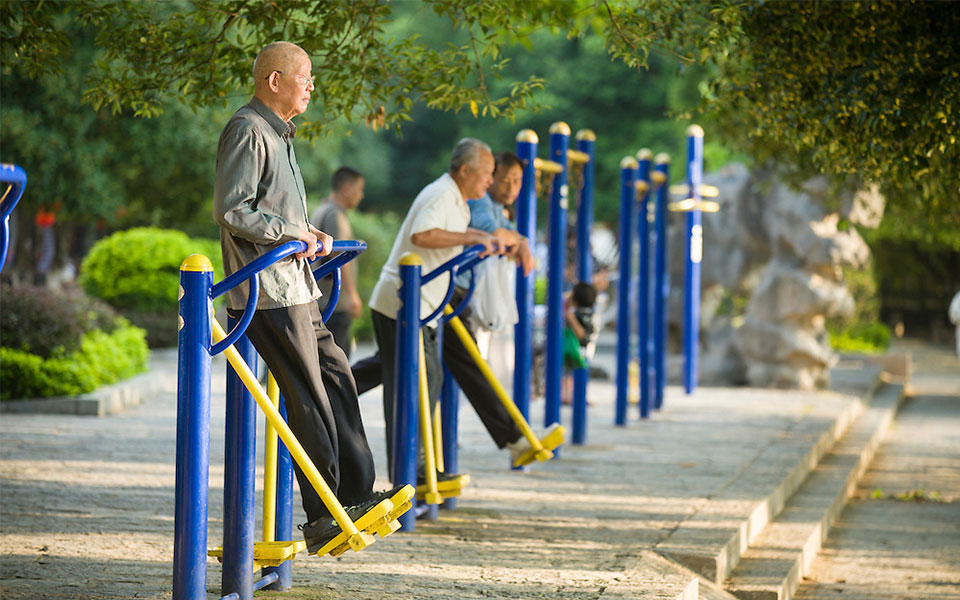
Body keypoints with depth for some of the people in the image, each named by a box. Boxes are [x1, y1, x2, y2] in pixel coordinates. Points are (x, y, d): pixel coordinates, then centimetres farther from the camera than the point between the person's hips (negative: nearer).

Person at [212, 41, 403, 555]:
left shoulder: (278, 134, 20)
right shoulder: (248, 132, -13)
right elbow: (231, 210, -20)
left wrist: (308, 234, 10)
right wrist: (294, 233, -17)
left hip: (293, 285, 10)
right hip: (269, 291, -10)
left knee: (335, 374, 12)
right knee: (308, 400, -8)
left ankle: (356, 494, 17)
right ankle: (323, 519, -4)